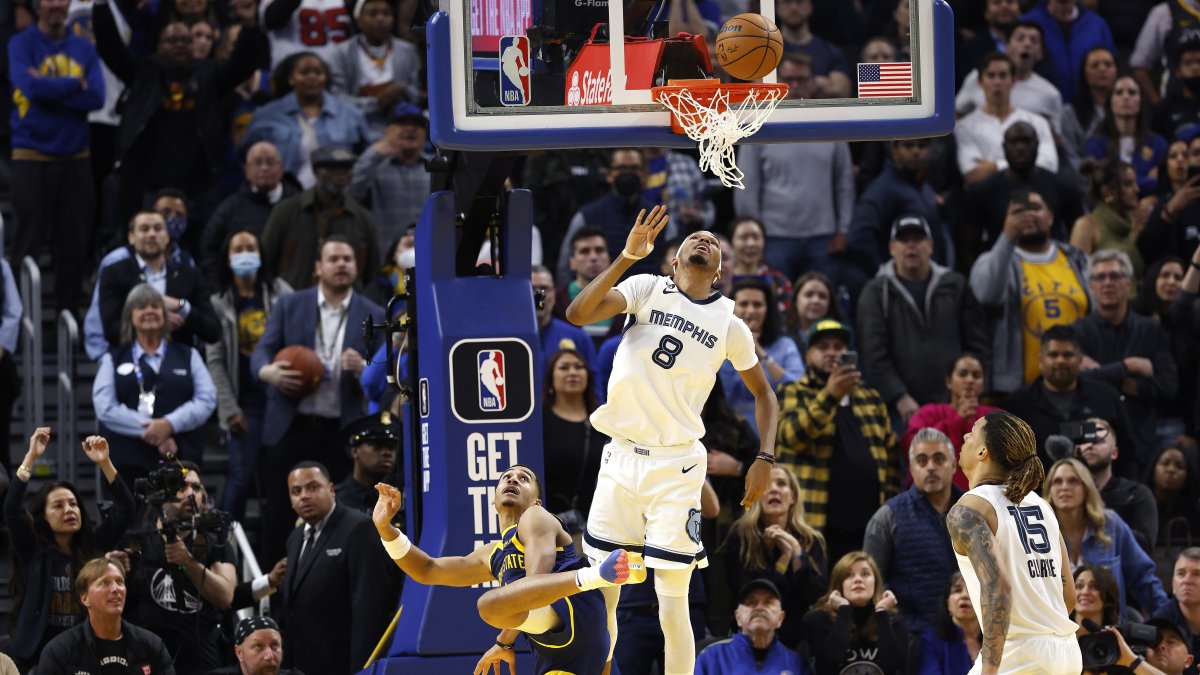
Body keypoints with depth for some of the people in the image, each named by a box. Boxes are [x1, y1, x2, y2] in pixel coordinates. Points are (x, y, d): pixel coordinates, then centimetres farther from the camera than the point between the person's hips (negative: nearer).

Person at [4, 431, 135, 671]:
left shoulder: (94, 545, 6)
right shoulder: (33, 550, 0)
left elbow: (125, 510, 1)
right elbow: (12, 509, -14)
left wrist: (104, 463, -10)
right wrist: (31, 458, -19)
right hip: (37, 654, -2)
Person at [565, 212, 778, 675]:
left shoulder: (730, 327, 4)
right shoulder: (647, 289, 2)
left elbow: (763, 393, 16)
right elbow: (578, 314, -13)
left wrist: (765, 458, 3)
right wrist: (627, 256, -20)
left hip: (676, 467, -1)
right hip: (621, 458, 1)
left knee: (673, 605, -5)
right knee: (600, 594, 7)